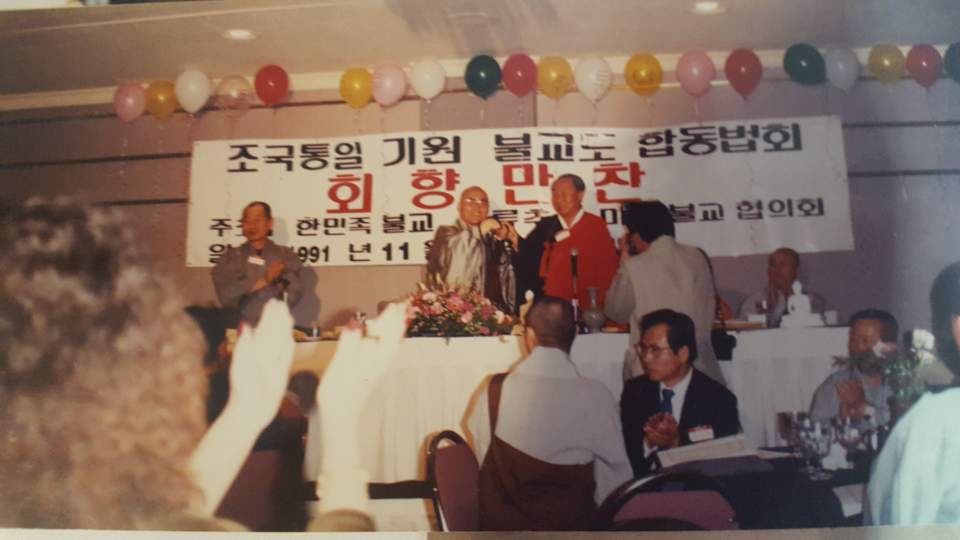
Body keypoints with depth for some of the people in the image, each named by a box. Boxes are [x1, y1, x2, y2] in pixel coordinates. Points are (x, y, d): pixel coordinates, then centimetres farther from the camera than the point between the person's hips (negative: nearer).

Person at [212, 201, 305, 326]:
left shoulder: (286, 256, 6)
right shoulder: (230, 257, 8)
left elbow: (293, 296, -5)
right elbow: (226, 296, -5)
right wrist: (264, 280, -11)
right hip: (242, 328, 0)